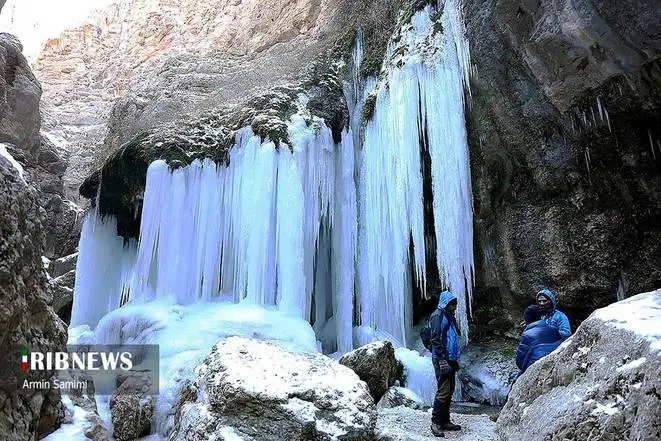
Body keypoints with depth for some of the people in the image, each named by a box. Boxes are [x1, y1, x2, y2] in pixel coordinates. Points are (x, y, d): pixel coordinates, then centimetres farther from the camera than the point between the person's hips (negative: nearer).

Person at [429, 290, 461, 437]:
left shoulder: (450, 317, 17)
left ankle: (445, 421, 20)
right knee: (443, 391, -10)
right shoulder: (438, 316, -11)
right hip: (442, 359, -9)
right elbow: (435, 339, -18)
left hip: (451, 359, 9)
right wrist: (442, 360, -21)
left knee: (450, 391, 12)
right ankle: (435, 422, -1)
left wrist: (455, 359, 21)